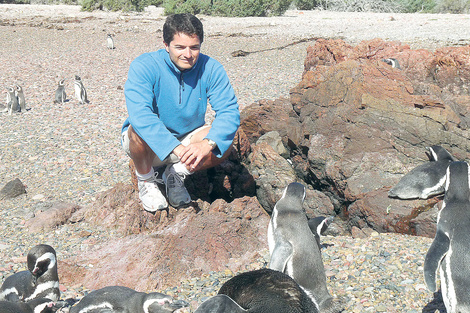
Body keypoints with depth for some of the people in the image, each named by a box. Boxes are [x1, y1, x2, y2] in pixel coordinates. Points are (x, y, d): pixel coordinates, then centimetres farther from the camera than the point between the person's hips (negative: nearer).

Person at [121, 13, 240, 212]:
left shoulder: (211, 69, -13)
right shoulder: (143, 67, -22)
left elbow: (229, 112, -20)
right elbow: (139, 114, -36)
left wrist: (207, 144, -40)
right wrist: (177, 148, -47)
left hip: (188, 139, 3)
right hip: (150, 145, -2)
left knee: (224, 142, -24)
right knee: (139, 130, -36)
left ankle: (177, 173, 3)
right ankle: (145, 179, -3)